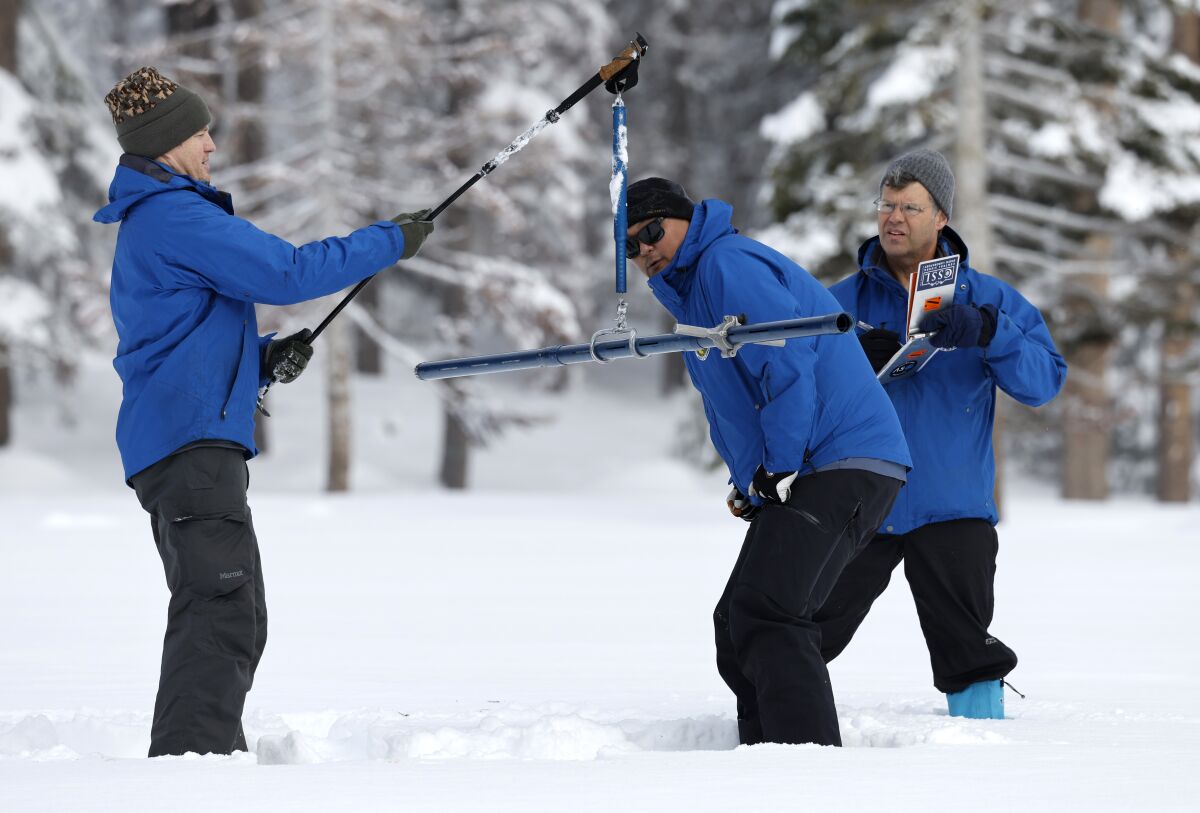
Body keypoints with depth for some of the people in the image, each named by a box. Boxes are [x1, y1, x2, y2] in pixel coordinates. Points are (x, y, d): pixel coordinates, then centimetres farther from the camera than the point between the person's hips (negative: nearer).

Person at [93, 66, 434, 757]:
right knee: (225, 614, -20)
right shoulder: (174, 216, -10)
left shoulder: (147, 223, 25)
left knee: (231, 617, 16)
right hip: (189, 440, -11)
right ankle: (185, 763, -30)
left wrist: (266, 357, 13)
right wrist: (392, 241, -6)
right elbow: (285, 272, -16)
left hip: (183, 446, 11)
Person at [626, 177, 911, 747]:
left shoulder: (728, 264, -8)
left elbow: (788, 359, -20)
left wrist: (777, 466, -19)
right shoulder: (690, 290, 25)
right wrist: (748, 485, 15)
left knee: (766, 617, -22)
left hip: (841, 461, -11)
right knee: (736, 625, 13)